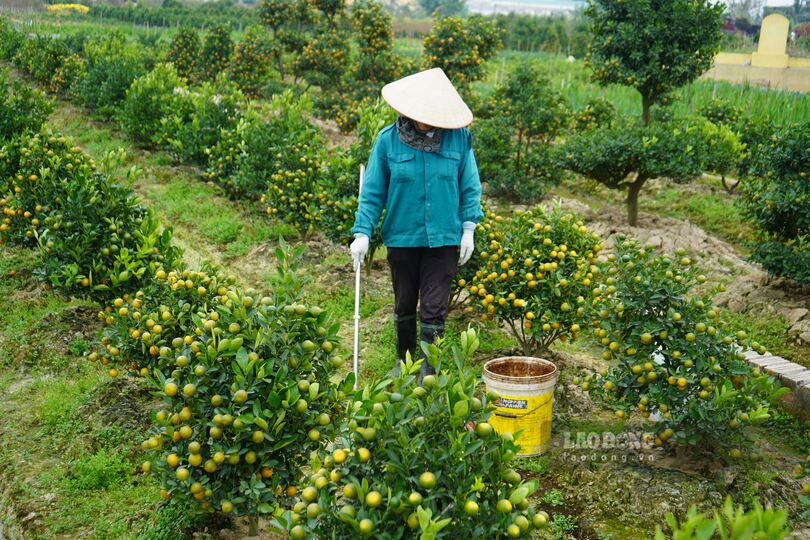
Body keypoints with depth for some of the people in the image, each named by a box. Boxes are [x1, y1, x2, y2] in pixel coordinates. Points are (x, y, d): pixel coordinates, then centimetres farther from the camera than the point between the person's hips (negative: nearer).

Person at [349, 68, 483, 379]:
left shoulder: (458, 137, -5)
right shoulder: (388, 140, -7)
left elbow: (469, 187, 2)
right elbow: (373, 191, -2)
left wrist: (469, 229, -1)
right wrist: (362, 232, -8)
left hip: (443, 239, -1)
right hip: (402, 237, 1)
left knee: (434, 309, 0)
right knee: (404, 306, 18)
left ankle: (428, 371, 13)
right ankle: (404, 361, 38)